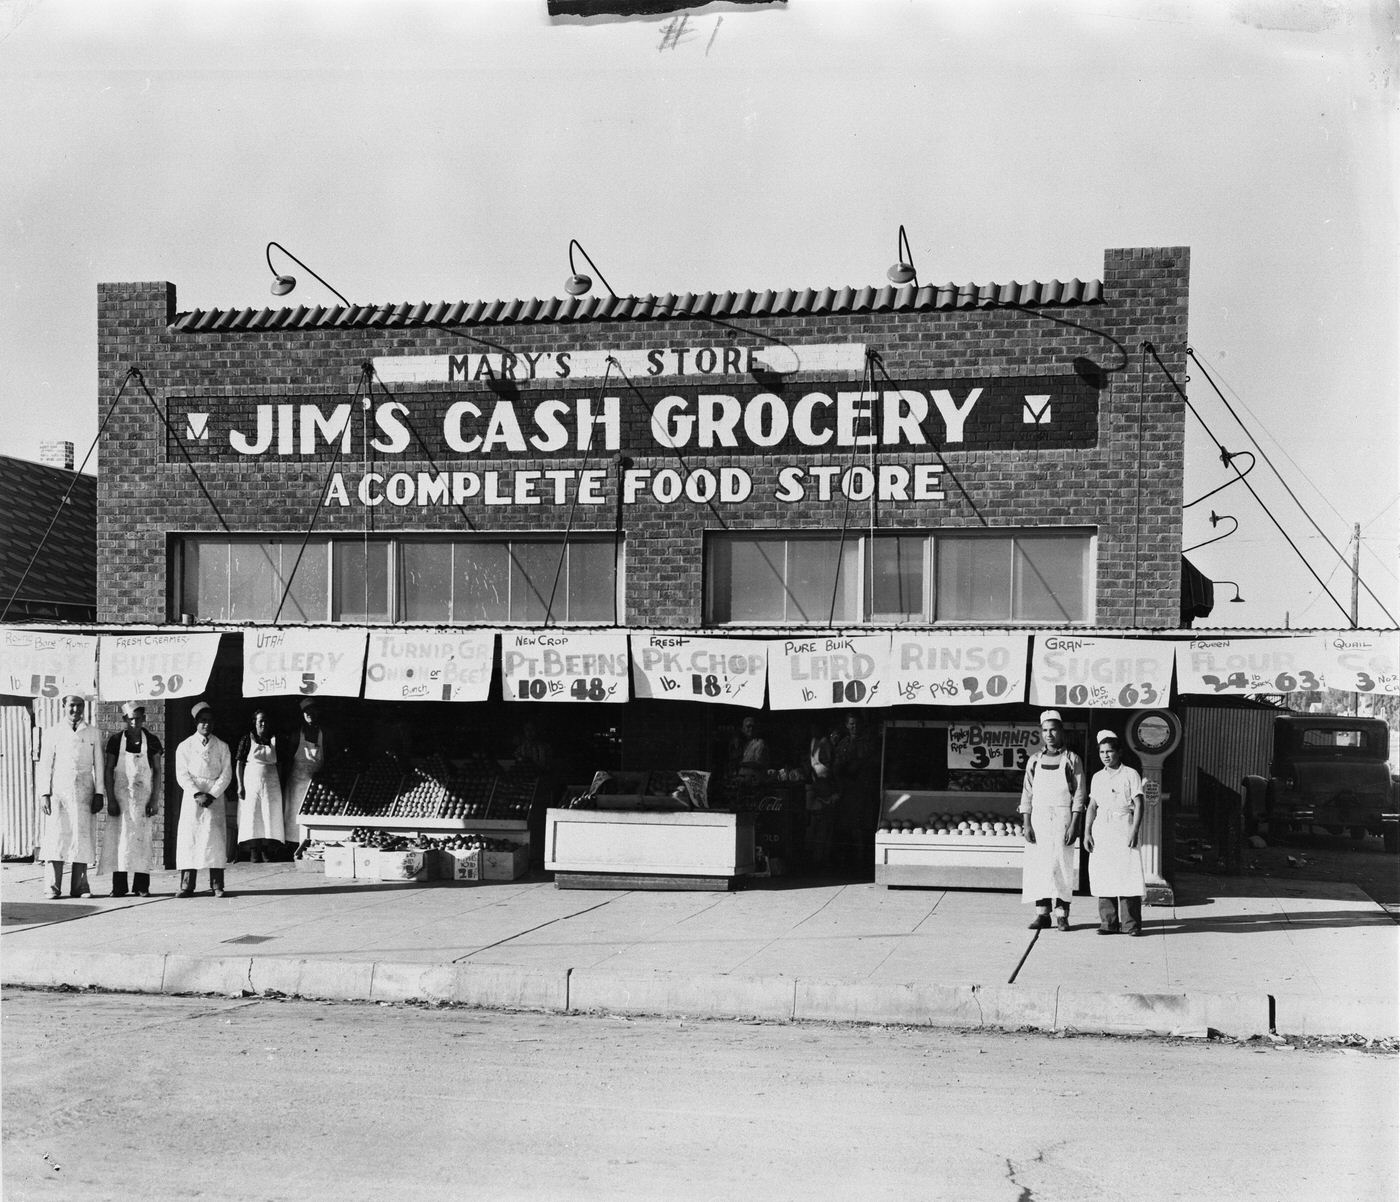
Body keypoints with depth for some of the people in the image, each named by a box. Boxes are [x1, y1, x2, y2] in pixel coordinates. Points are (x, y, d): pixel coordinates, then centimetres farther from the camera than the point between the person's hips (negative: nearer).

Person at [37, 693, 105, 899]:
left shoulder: (93, 733, 11)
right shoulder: (52, 733, 7)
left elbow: (98, 765, 10)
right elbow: (45, 765, 5)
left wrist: (99, 793, 2)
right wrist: (45, 794, -4)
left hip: (84, 793, 1)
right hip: (58, 792, -1)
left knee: (82, 837, -1)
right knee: (56, 837, -5)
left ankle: (79, 886, 3)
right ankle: (53, 887, -3)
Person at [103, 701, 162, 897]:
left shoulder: (152, 741, 2)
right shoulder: (116, 741, 1)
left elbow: (157, 771, 4)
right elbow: (108, 771, 3)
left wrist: (154, 800, -4)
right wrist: (110, 799, -5)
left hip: (144, 798, 0)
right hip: (120, 798, 0)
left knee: (144, 840, -2)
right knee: (119, 839, -3)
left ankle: (142, 886, 2)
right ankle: (119, 886, -1)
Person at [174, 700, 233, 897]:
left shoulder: (222, 746, 9)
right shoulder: (185, 746, 7)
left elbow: (226, 774, 4)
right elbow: (182, 775, 0)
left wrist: (211, 794, -9)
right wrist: (197, 794, -13)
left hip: (215, 798, 0)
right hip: (192, 797, 0)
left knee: (216, 838, -5)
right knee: (189, 838, -5)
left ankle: (217, 885, -4)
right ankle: (187, 885, -2)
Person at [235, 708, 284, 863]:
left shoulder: (274, 740, 9)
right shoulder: (247, 739, 2)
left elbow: (279, 764, 12)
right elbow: (239, 763, 0)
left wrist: (281, 785, 5)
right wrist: (240, 785, -7)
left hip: (271, 785, 2)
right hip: (251, 784, -2)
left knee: (271, 818, -4)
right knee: (252, 817, -6)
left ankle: (269, 853, -3)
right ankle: (254, 854, -6)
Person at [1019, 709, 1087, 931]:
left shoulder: (1072, 760, 3)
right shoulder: (1035, 760, 11)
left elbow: (1079, 795, -1)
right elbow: (1027, 794, 9)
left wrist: (1074, 824, -10)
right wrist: (1026, 823, -1)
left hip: (1062, 817, -3)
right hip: (1038, 815, 3)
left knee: (1062, 865, -5)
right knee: (1037, 865, -1)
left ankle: (1062, 914, -1)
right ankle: (1042, 913, 5)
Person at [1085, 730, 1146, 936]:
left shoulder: (1130, 774, 0)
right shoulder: (1097, 777, 13)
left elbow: (1139, 805, -4)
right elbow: (1092, 806, 14)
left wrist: (1134, 831, -14)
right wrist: (1087, 832, 6)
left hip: (1124, 827, -4)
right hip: (1102, 829, 4)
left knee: (1128, 875, -7)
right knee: (1103, 877, 1)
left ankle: (1131, 923, -4)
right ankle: (1108, 923, 7)